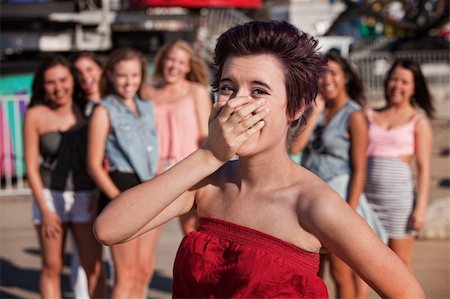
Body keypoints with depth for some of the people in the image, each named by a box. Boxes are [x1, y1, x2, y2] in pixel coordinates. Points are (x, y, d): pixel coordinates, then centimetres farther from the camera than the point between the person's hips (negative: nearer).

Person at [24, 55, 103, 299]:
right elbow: (31, 166, -4)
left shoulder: (86, 110, 0)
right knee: (52, 268, 5)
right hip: (50, 196, -1)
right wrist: (45, 210, -6)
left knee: (93, 267, -3)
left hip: (85, 197, 1)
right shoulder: (35, 116, -5)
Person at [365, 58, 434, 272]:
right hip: (367, 195, 3)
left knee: (400, 263, 2)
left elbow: (424, 168, -1)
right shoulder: (370, 116, 13)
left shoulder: (418, 122, 5)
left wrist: (420, 208, -8)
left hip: (399, 194, -3)